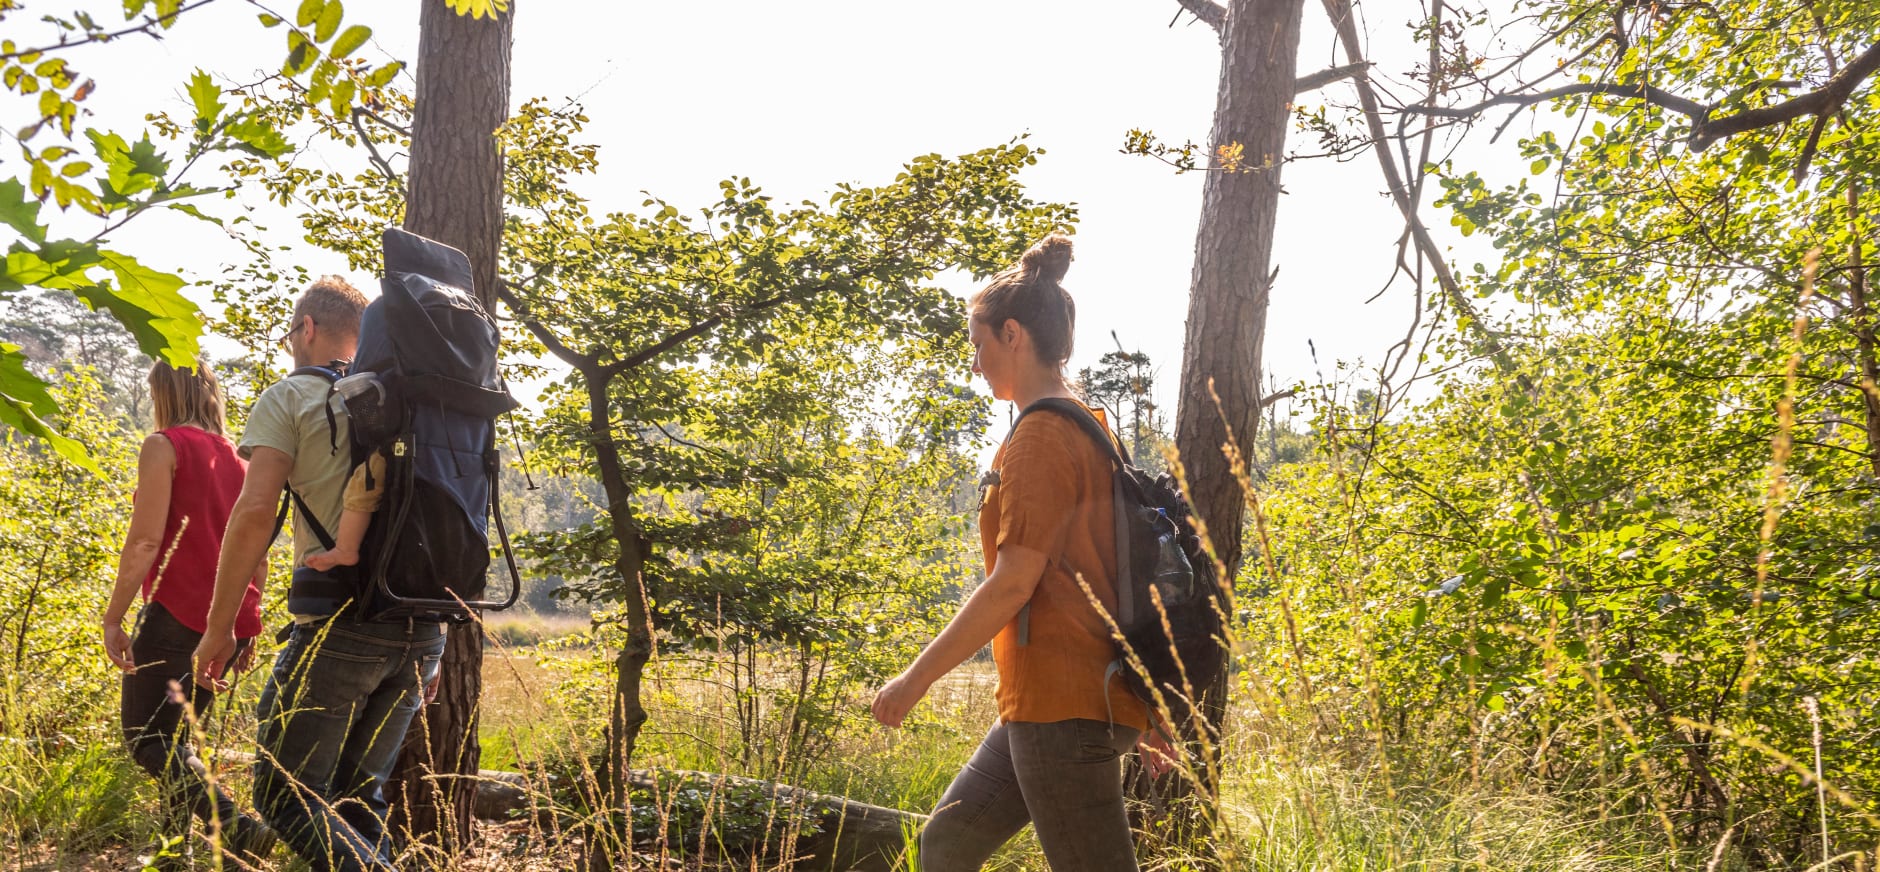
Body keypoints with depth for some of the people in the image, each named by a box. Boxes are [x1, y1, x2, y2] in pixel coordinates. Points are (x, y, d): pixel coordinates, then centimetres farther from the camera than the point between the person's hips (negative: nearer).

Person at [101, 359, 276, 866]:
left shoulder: (165, 446, -4)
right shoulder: (235, 458, 16)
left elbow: (146, 540, -13)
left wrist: (112, 618, -10)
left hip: (177, 617, -7)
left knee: (146, 738, -2)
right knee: (173, 736, 19)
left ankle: (231, 824, -21)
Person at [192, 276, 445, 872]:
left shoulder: (290, 398, 2)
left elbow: (255, 511, -11)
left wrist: (219, 627, -4)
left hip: (339, 625, -6)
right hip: (421, 632, 6)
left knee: (284, 797, 2)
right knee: (359, 798, 16)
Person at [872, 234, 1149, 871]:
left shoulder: (1040, 437, -14)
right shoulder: (1088, 429, 15)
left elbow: (1013, 582, -19)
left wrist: (916, 677, -11)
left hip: (1063, 705, -10)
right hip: (1051, 700, 10)